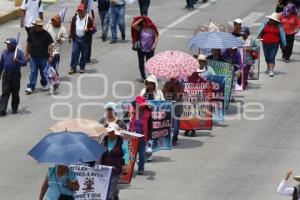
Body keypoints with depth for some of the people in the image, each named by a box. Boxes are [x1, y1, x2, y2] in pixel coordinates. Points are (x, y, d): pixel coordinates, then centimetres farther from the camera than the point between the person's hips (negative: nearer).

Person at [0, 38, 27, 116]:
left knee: (15, 93, 6)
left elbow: (24, 63, -8)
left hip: (15, 75, -3)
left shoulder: (19, 52, -4)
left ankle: (14, 109, 20)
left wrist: (18, 61, -26)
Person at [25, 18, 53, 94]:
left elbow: (49, 45, -6)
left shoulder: (45, 34, -7)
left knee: (43, 72, 12)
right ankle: (31, 87, -2)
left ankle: (44, 84, 34)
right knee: (33, 72, -2)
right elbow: (28, 44, 8)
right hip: (33, 57, 1)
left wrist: (50, 56, -11)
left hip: (43, 57, -1)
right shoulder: (32, 33, 0)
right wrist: (27, 55, 9)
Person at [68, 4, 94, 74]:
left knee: (84, 54, 5)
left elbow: (93, 28, 0)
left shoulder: (88, 19, -4)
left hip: (85, 39, -2)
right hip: (76, 39, 2)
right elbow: (71, 28, 13)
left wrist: (88, 29, -20)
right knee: (74, 53, -2)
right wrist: (70, 36, 11)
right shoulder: (74, 18, 6)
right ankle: (73, 68, 2)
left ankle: (82, 68, 18)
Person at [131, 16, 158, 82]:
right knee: (141, 63, 4)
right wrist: (140, 20, -8)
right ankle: (143, 77, 16)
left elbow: (156, 37, -3)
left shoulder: (152, 28, -3)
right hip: (141, 49, 2)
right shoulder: (140, 28, 1)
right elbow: (133, 25, -13)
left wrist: (154, 44, -17)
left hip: (150, 49, -2)